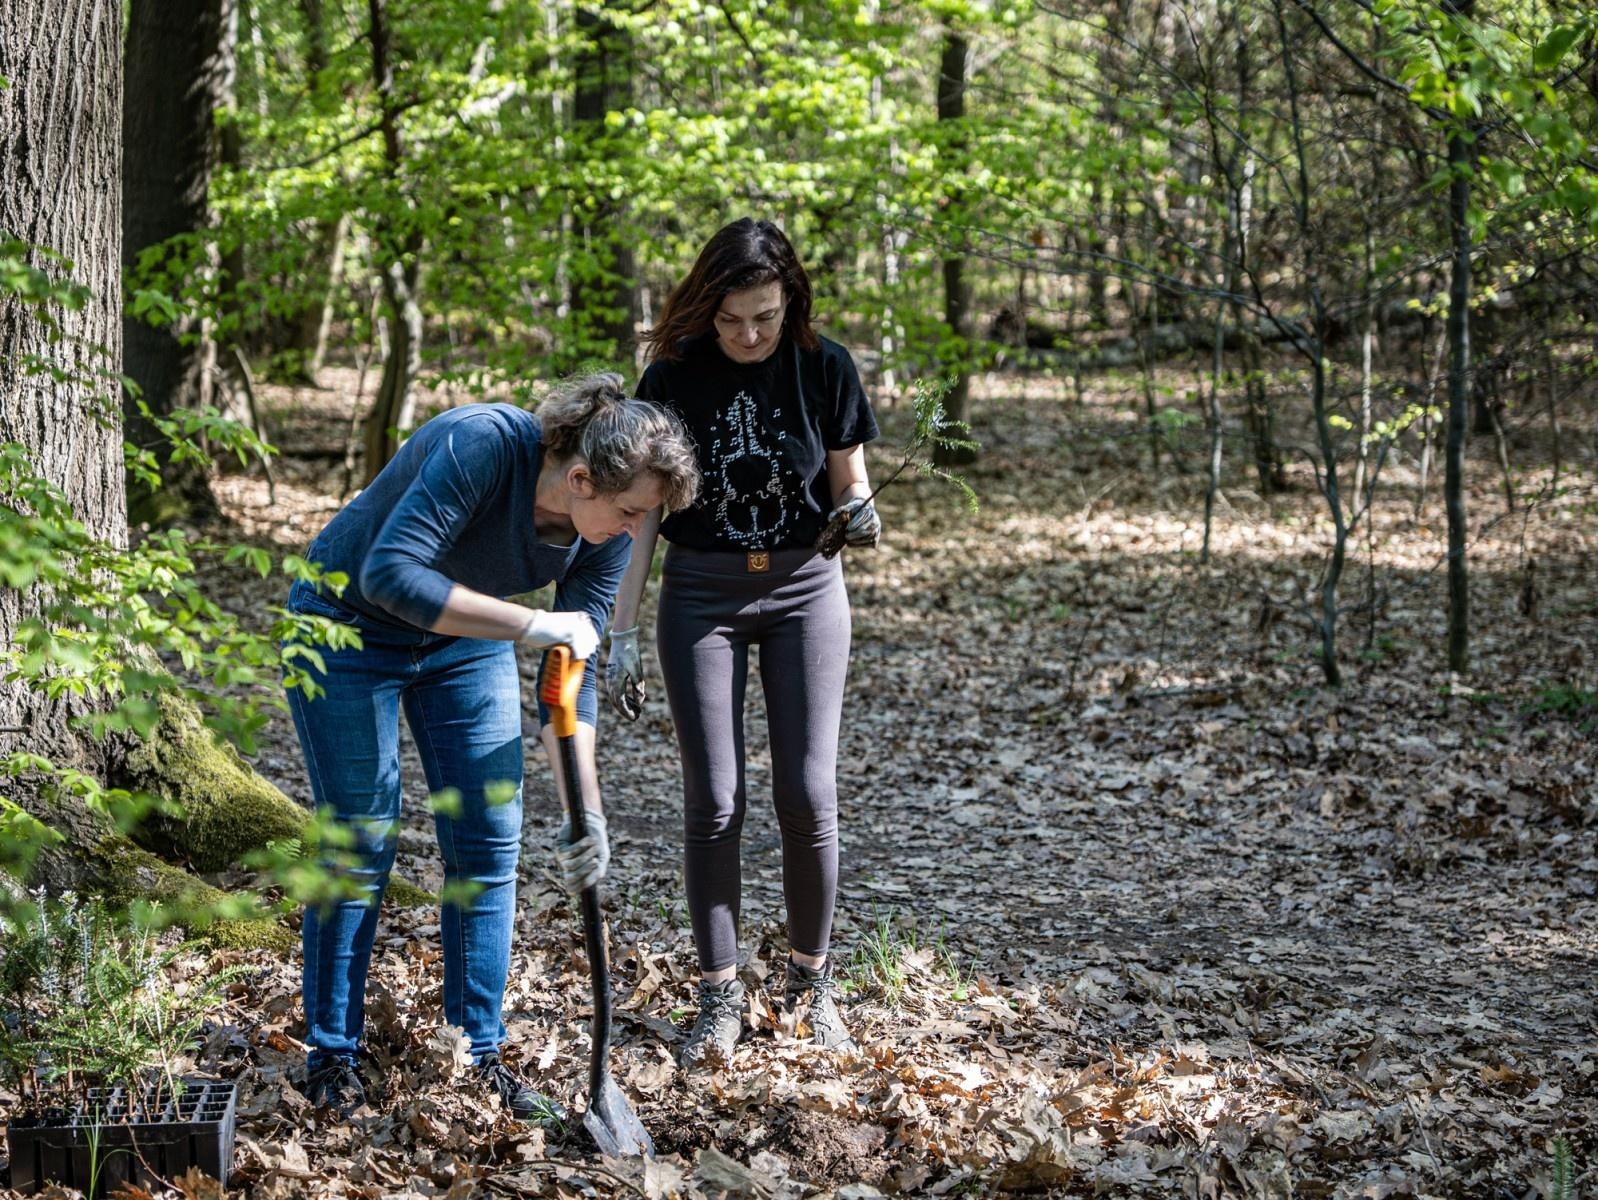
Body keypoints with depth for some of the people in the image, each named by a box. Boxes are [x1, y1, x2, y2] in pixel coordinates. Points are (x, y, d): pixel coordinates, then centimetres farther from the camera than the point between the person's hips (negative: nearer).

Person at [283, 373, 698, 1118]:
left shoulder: (605, 536, -17)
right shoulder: (483, 445, -36)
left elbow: (574, 673, -10)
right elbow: (389, 574, -42)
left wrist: (584, 813, -17)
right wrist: (529, 624, -44)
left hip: (465, 642, 5)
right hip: (349, 628, -5)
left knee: (489, 845, 0)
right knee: (359, 846, -3)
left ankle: (478, 1053, 12)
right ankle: (330, 1055, 11)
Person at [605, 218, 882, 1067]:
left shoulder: (825, 368, -8)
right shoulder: (674, 377, -9)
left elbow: (847, 486, 1)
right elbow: (642, 511, -5)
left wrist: (860, 515, -23)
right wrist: (622, 632, -9)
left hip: (803, 587, 0)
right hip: (700, 592, 0)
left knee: (807, 795, -4)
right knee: (712, 800, -2)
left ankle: (810, 978, 16)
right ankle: (720, 998, 9)